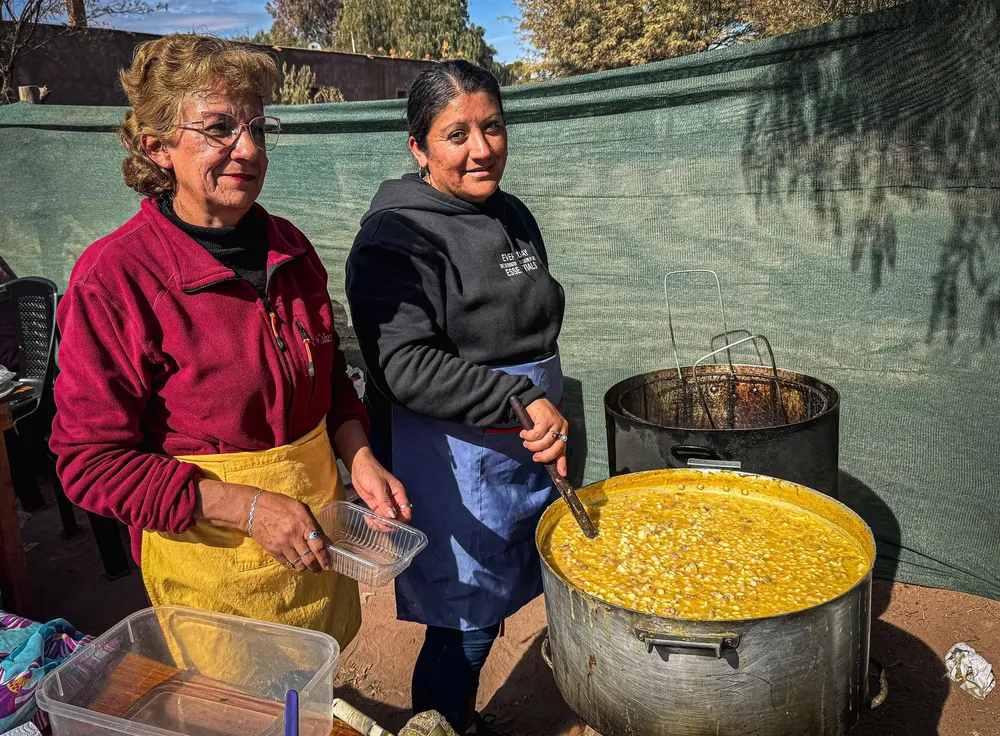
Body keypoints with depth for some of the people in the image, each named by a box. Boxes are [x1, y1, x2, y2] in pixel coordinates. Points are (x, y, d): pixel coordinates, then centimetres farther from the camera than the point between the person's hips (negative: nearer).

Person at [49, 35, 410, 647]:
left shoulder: (289, 247, -1)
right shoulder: (113, 277, -19)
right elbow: (91, 460, -16)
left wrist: (359, 457, -5)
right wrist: (245, 506, -23)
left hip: (316, 544, 6)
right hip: (212, 570, -5)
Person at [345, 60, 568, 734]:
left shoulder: (513, 216, 9)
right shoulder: (396, 237, -17)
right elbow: (406, 366, -25)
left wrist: (552, 428, 22)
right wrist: (518, 400, -29)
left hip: (529, 449, 8)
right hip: (452, 463, -8)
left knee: (491, 605, 21)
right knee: (464, 623, 5)